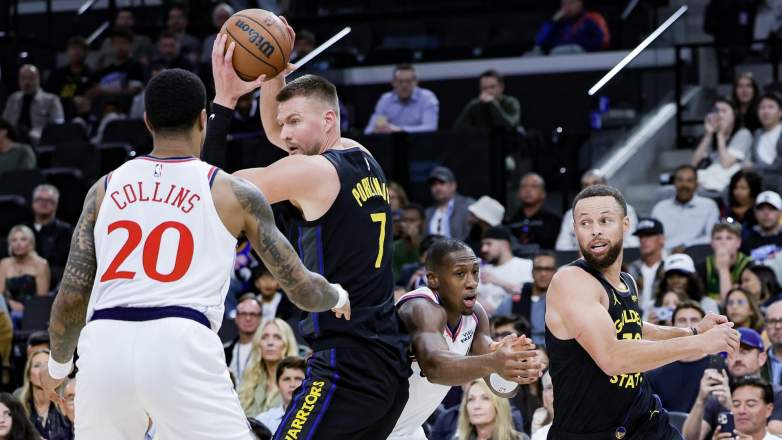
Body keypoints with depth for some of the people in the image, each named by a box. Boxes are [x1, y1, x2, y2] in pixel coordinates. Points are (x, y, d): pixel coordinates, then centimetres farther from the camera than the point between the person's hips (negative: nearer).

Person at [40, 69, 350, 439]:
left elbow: (70, 298, 14)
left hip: (105, 344, 3)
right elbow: (304, 292, 17)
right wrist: (338, 297, 41)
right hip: (180, 345, -3)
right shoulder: (234, 194, 13)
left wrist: (58, 364, 33)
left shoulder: (106, 189, 19)